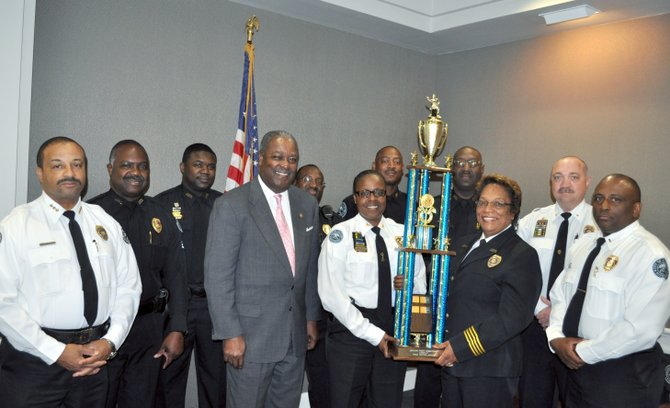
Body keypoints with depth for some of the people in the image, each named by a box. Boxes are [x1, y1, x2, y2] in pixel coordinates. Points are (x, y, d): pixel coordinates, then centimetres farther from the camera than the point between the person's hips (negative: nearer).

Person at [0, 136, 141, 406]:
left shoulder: (106, 223, 7)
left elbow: (128, 286, 5)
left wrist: (110, 341, -8)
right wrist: (56, 352, -15)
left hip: (95, 358, 4)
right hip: (34, 359, -3)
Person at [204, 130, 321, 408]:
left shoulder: (307, 204, 7)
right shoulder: (231, 205, -10)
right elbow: (217, 276, -12)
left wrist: (311, 317, 13)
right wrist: (230, 334, -14)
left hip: (296, 337, 5)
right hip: (251, 337, -5)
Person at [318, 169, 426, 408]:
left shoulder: (402, 233, 6)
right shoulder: (341, 235, -8)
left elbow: (421, 280, 11)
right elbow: (331, 294, -13)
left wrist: (411, 284, -13)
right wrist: (372, 334, -15)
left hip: (395, 329, 4)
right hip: (352, 329, -4)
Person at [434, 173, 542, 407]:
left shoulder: (522, 255, -9)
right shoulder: (463, 245, 13)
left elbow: (512, 317, -17)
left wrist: (460, 347, -19)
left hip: (489, 370, -6)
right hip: (450, 363, 6)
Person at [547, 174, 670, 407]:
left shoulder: (650, 254, -17)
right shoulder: (583, 244, 7)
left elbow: (641, 330, -23)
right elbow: (560, 296, 8)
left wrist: (583, 352, -16)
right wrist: (556, 339, -9)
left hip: (624, 374, -6)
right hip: (576, 365, 7)